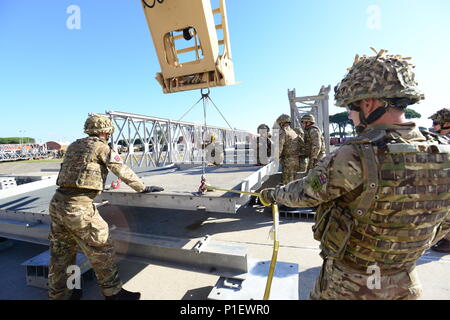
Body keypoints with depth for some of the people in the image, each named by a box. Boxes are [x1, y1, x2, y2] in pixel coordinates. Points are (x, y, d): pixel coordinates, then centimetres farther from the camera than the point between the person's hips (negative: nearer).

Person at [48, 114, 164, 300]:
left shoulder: (73, 146, 17)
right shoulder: (101, 147, -5)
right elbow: (123, 172, -4)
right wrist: (143, 188, 8)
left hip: (57, 202, 9)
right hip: (78, 207, -8)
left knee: (60, 254, 20)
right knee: (101, 251, 5)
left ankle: (58, 295, 36)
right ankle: (112, 293, 19)